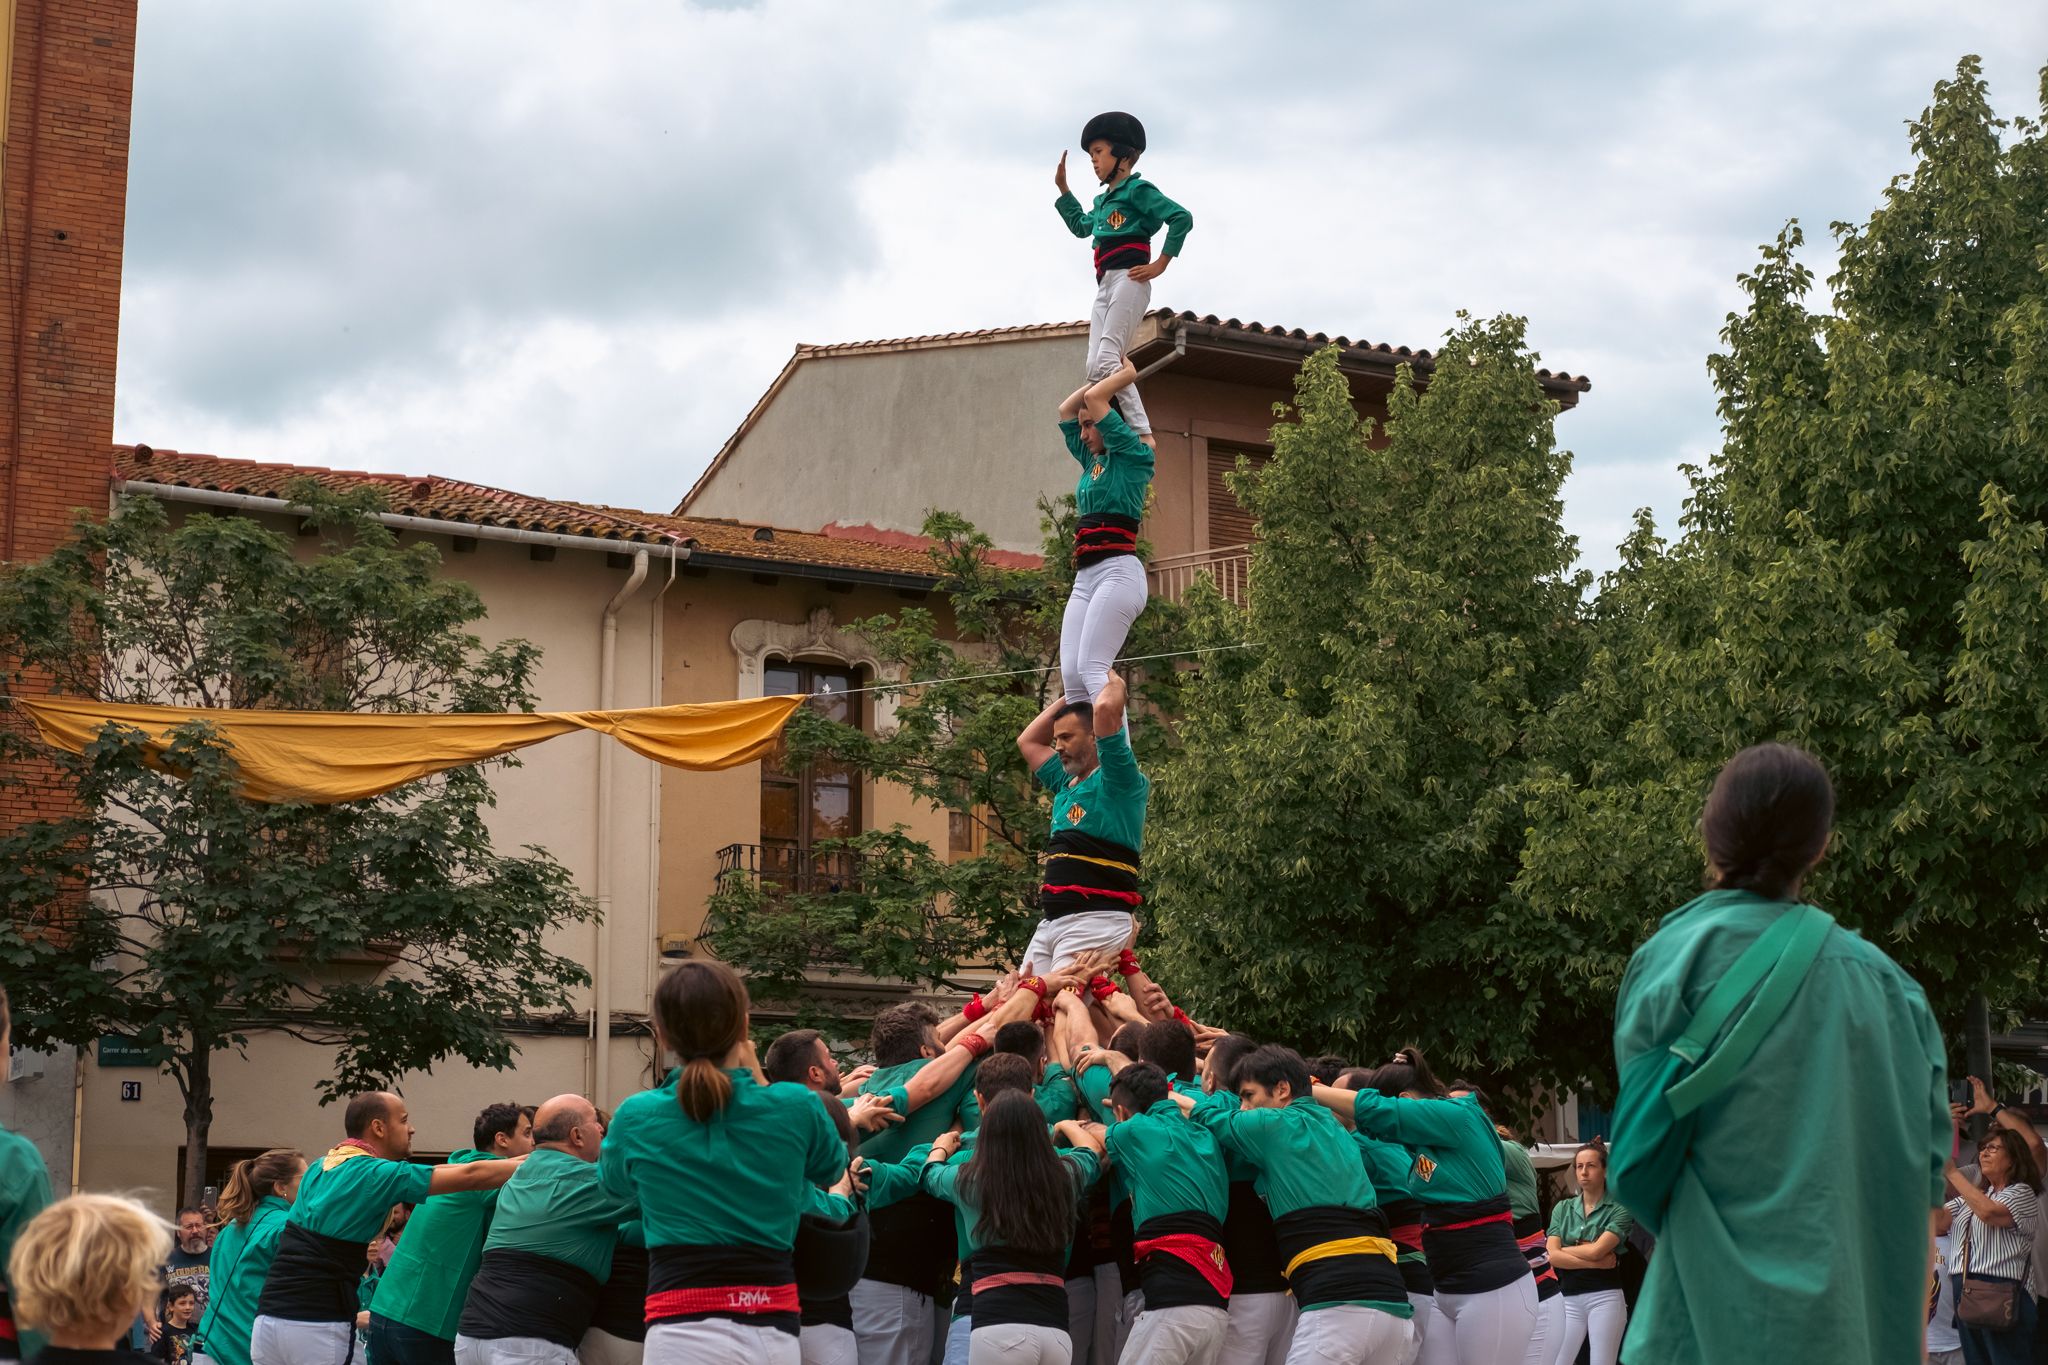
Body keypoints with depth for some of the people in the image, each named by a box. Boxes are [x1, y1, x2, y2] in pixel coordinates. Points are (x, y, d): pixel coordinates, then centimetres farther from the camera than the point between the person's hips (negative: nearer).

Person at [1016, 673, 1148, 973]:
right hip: (1051, 921, 8)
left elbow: (1105, 708, -17)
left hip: (1095, 921, -8)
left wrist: (1114, 683, 5)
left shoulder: (1118, 782, -3)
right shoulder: (1067, 785, 22)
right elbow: (1027, 741, 34)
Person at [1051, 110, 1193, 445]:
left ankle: (1142, 433, -25)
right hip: (1104, 286, 9)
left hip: (1128, 280, -9)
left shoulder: (1136, 189, -2)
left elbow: (1182, 218, -13)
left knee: (1107, 360, -22)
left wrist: (1160, 264, -13)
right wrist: (1062, 186, 40)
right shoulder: (1104, 200, 23)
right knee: (1095, 367, -4)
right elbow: (1080, 226, 44)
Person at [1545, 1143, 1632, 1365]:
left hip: (1605, 1297, -4)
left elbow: (1596, 1250, -11)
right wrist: (1595, 1263, -7)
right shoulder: (1562, 1208, 11)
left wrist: (1564, 1249, 3)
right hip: (1569, 1299, 4)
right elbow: (1552, 1256, 0)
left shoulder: (1618, 1208, 0)